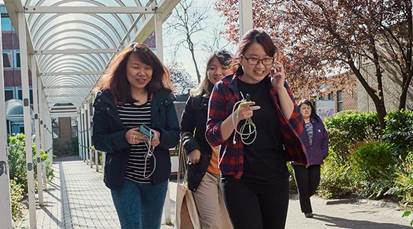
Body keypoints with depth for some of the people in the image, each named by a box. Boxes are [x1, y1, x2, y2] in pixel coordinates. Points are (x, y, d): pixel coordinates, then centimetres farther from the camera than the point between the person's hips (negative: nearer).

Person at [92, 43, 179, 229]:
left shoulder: (163, 98, 2)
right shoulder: (107, 99, -4)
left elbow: (175, 135, 3)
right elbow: (98, 140, -4)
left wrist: (160, 137, -20)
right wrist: (124, 137, -23)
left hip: (156, 179, 3)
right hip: (123, 180, -2)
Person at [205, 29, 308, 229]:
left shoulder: (277, 86, 6)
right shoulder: (224, 88, -2)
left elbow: (297, 128, -3)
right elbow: (212, 137, -4)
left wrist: (280, 88, -11)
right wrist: (236, 117, -21)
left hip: (276, 179, 3)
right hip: (239, 180, -3)